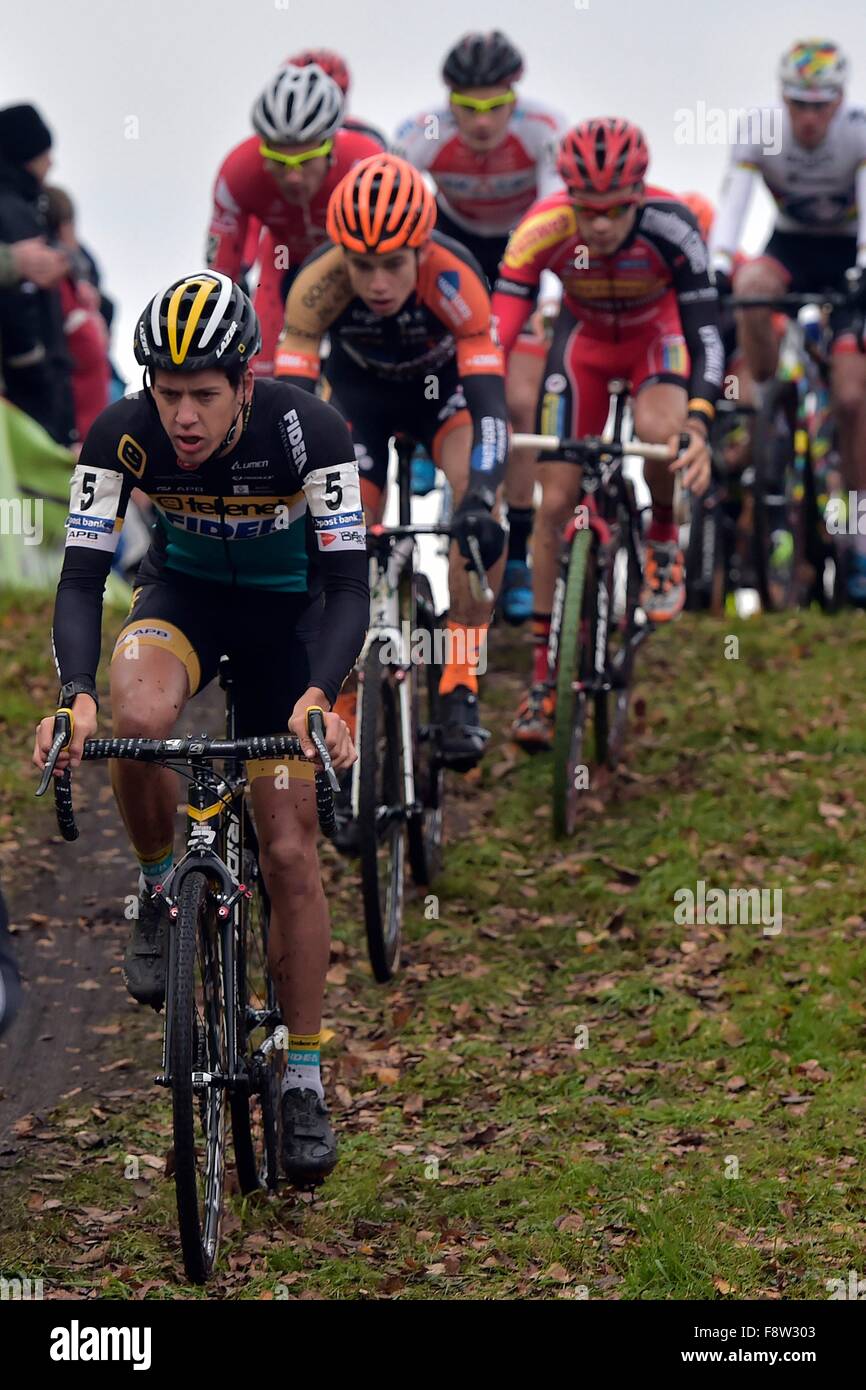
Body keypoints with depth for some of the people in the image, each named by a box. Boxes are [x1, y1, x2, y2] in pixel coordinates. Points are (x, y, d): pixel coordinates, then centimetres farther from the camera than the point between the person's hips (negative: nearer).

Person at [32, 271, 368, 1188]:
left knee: (289, 851, -5)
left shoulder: (309, 433, -30)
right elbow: (81, 577, -26)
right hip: (182, 592, 1)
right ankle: (160, 890, -6)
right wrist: (76, 695, -44)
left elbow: (348, 586, -30)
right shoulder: (122, 435, -26)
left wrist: (320, 696, -48)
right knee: (139, 719, -35)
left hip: (285, 612, -1)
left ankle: (304, 1078, 7)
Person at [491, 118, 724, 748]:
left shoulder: (672, 227, -35)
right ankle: (545, 671, 7)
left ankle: (664, 536, 0)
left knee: (658, 430, -34)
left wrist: (698, 425, -48)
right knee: (556, 502, -5)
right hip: (585, 337, 1)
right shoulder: (544, 230, -33)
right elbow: (495, 330, -34)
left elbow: (706, 332, -34)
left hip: (658, 329, -1)